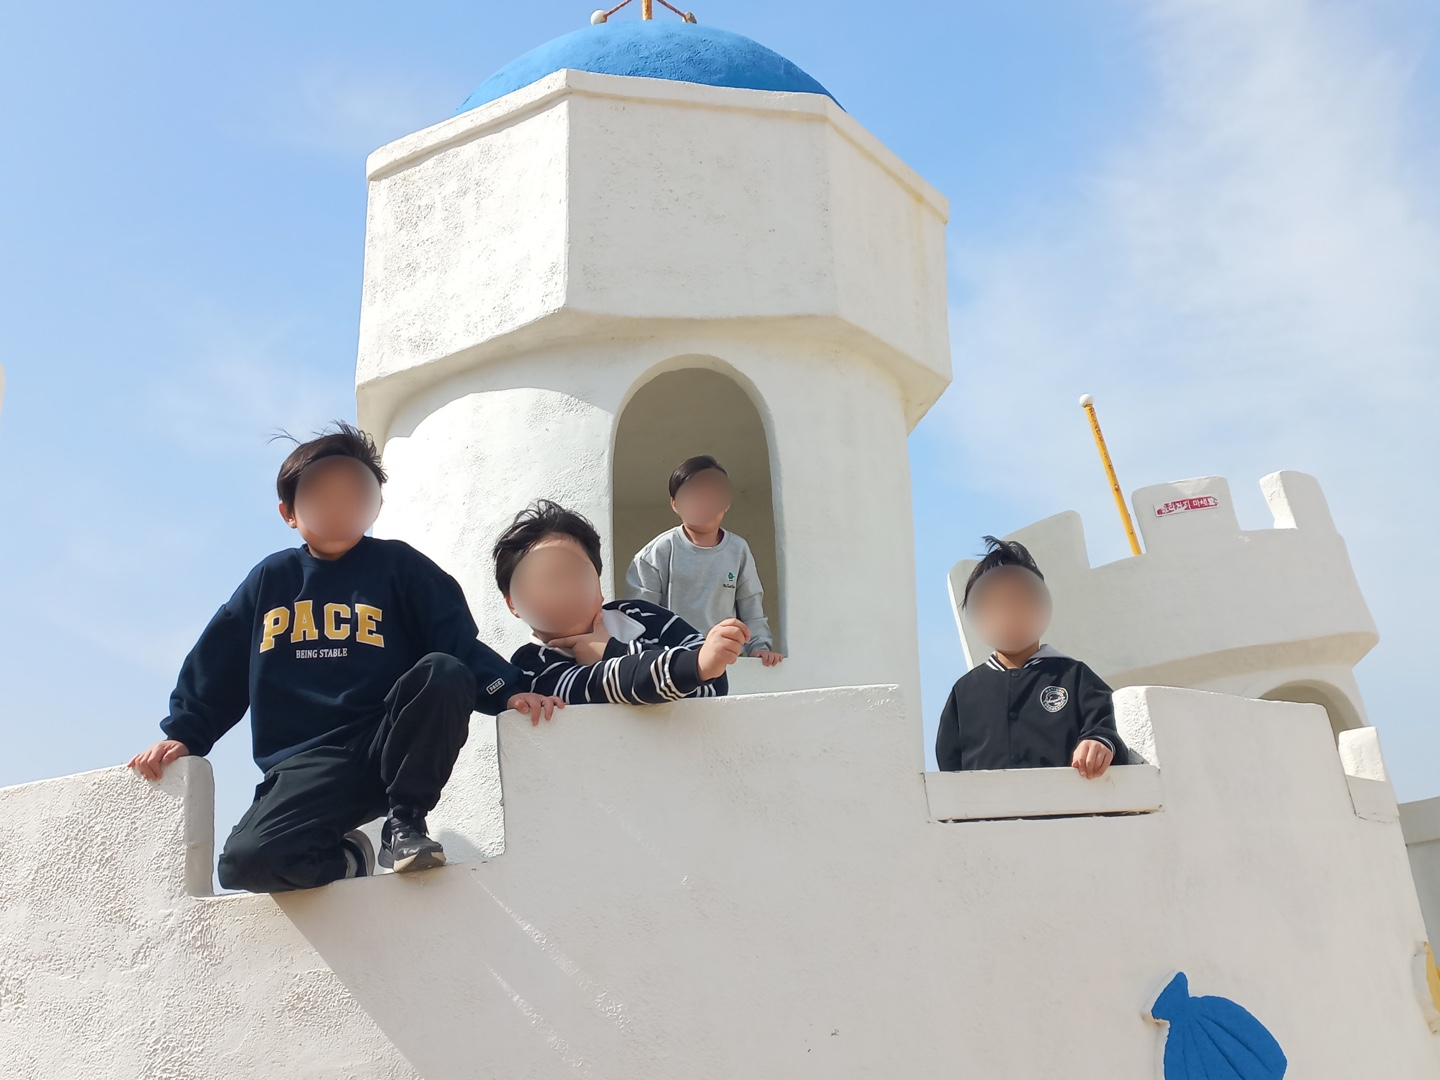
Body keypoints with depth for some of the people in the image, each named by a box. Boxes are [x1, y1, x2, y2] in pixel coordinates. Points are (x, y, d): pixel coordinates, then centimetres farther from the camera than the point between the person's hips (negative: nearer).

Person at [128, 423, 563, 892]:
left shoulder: (397, 566, 9)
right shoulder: (271, 580, 18)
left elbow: (459, 641, 0)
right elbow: (216, 667, 22)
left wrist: (507, 690, -16)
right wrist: (181, 734, 12)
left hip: (391, 746, -1)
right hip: (307, 767, 2)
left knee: (443, 673, -32)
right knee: (246, 862, -27)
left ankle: (405, 822, -14)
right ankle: (345, 857, 7)